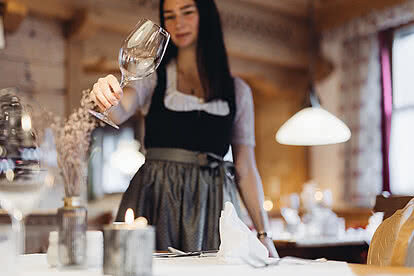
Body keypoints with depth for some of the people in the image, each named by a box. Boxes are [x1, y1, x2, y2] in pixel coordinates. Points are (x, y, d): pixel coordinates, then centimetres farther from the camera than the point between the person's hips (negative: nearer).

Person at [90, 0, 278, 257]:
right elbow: (117, 113, -11)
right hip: (156, 199, -1)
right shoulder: (152, 78, 8)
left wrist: (263, 234, 1)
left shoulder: (237, 91, 11)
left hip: (211, 204, 1)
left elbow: (245, 169, 8)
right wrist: (108, 97, -35)